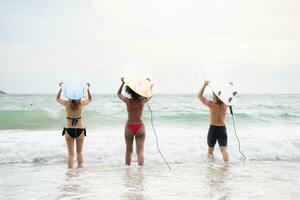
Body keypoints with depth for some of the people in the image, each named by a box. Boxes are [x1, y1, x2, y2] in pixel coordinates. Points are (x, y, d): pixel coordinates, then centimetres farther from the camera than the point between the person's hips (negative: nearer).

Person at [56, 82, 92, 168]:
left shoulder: (66, 103, -8)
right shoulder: (81, 103, -7)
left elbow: (57, 98, 14)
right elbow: (90, 99, 15)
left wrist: (61, 88, 13)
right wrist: (88, 89, 17)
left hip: (69, 130, 0)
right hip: (80, 129, 0)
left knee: (70, 153, 6)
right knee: (79, 152, 18)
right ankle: (80, 168, 11)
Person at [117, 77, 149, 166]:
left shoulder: (128, 101, -6)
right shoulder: (142, 101, -5)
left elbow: (119, 94, 13)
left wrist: (123, 83, 13)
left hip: (129, 127, 1)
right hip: (140, 126, -1)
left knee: (129, 150, 15)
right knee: (140, 151, -2)